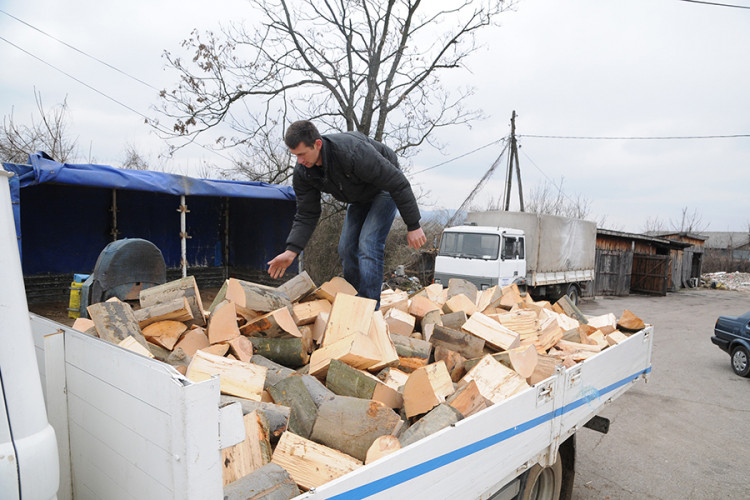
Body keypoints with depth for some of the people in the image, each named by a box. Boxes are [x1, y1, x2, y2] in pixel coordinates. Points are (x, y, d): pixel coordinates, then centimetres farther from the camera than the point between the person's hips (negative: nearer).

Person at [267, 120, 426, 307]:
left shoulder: (353, 152, -40)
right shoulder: (302, 172, -18)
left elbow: (398, 184, -32)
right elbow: (307, 215, -11)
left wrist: (413, 226, -29)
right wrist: (291, 251, -23)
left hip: (385, 189, -7)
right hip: (359, 197, 7)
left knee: (368, 245, -20)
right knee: (347, 248, 2)